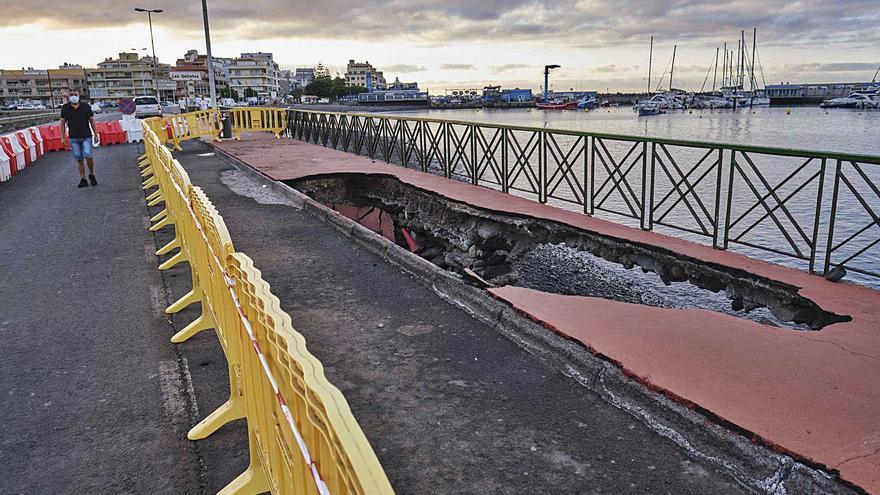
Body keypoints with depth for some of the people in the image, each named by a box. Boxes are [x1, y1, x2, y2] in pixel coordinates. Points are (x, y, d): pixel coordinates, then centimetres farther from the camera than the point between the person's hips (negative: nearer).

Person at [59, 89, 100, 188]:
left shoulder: (86, 107, 3)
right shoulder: (65, 108, 5)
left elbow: (92, 121, 7)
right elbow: (63, 123, 10)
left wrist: (96, 135, 4)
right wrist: (63, 137, 6)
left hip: (86, 137, -1)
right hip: (73, 138, 1)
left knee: (88, 156, -15)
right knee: (79, 160, 3)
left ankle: (91, 175, 8)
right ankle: (83, 179, 10)